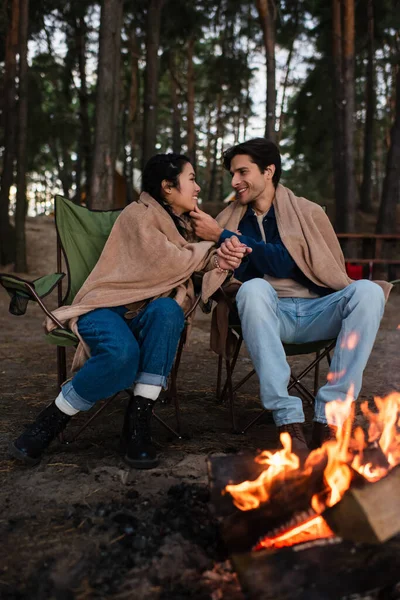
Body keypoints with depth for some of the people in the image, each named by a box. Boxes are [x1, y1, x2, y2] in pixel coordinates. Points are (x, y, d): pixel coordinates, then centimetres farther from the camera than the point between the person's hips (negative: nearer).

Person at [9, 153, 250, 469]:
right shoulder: (138, 215, -4)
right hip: (107, 307, -5)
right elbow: (165, 261, -16)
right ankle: (53, 418, -13)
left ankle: (139, 419, -28)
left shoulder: (184, 224, 19)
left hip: (148, 315, 5)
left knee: (167, 311, -33)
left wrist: (220, 261, -13)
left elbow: (192, 273, 9)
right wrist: (213, 251, -4)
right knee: (122, 353, -38)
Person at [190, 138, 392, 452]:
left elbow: (285, 262, -10)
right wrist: (227, 254, -19)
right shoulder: (231, 218, 13)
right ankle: (288, 421, -37)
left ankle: (329, 417, -30)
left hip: (317, 312, 0)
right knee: (253, 288, -33)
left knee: (367, 291, -28)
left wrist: (223, 236, -11)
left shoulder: (309, 213, 5)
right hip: (270, 314, 0)